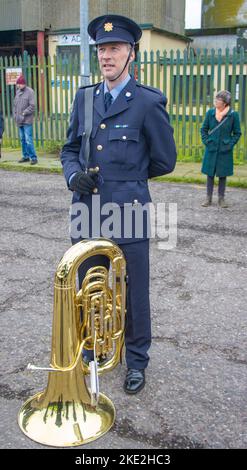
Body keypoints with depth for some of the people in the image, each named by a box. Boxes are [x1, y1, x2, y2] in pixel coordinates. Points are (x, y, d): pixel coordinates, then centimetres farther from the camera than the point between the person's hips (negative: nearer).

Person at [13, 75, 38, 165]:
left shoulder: (30, 92, -8)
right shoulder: (18, 92, 13)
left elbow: (32, 106, -13)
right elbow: (15, 104, 19)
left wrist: (24, 113, -14)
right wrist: (15, 115, 8)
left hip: (27, 121, -7)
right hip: (19, 121, 7)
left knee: (28, 140, -11)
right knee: (22, 139, 11)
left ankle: (33, 157, -6)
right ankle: (26, 156, 20)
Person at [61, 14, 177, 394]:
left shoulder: (149, 102, -7)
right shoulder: (84, 97, 8)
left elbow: (165, 162, -1)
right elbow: (69, 148, 16)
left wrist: (128, 176, 9)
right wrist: (74, 174, -5)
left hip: (128, 214, -5)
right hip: (86, 214, 5)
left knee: (133, 294, 9)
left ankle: (136, 362, 30)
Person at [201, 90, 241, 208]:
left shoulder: (233, 115, -6)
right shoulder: (210, 113, 0)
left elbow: (237, 133, 2)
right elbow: (204, 130, 9)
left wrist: (230, 144, -8)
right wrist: (206, 141, -2)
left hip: (225, 151, -1)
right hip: (211, 149, 2)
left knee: (223, 175, 8)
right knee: (210, 174, 6)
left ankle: (221, 198, 19)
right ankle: (208, 198, 16)